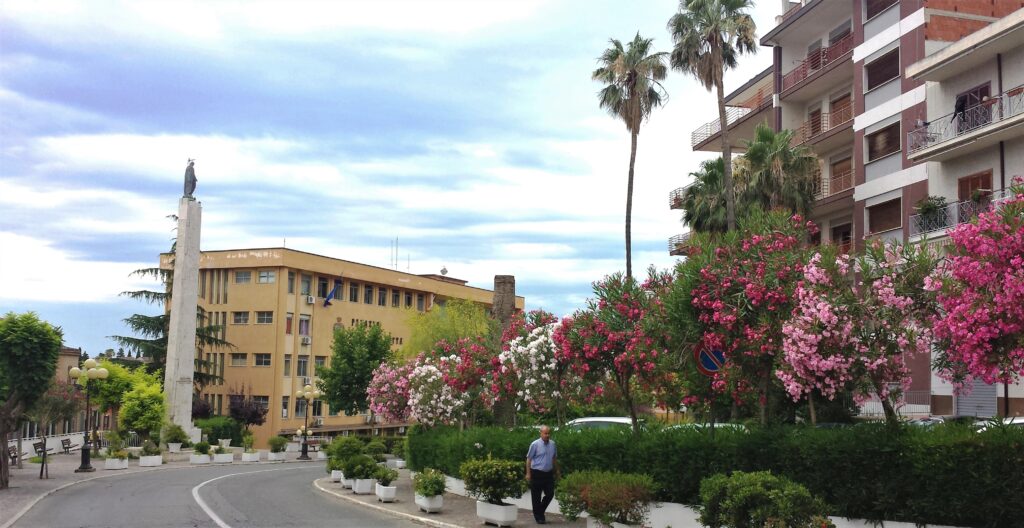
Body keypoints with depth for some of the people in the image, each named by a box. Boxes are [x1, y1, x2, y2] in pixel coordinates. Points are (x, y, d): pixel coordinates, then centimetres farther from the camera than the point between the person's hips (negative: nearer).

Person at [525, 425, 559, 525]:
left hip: (548, 473, 5)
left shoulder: (552, 444, 7)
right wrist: (528, 473, -11)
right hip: (537, 473, -5)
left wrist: (557, 471, 20)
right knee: (536, 497, 2)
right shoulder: (535, 444, -9)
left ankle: (540, 511, 26)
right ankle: (538, 517, 14)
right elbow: (529, 459, -7)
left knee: (550, 494, 4)